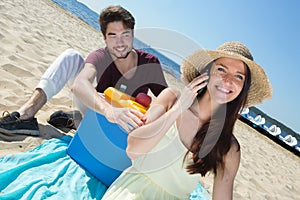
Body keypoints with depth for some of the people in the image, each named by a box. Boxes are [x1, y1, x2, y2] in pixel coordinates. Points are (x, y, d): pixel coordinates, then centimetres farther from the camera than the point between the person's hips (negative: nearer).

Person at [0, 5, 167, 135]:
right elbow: (79, 85, -41)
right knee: (71, 56, -17)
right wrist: (109, 110, -60)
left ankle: (74, 122, -12)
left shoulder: (150, 63, -17)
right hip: (97, 112, 0)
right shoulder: (100, 57, -20)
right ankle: (27, 114, -25)